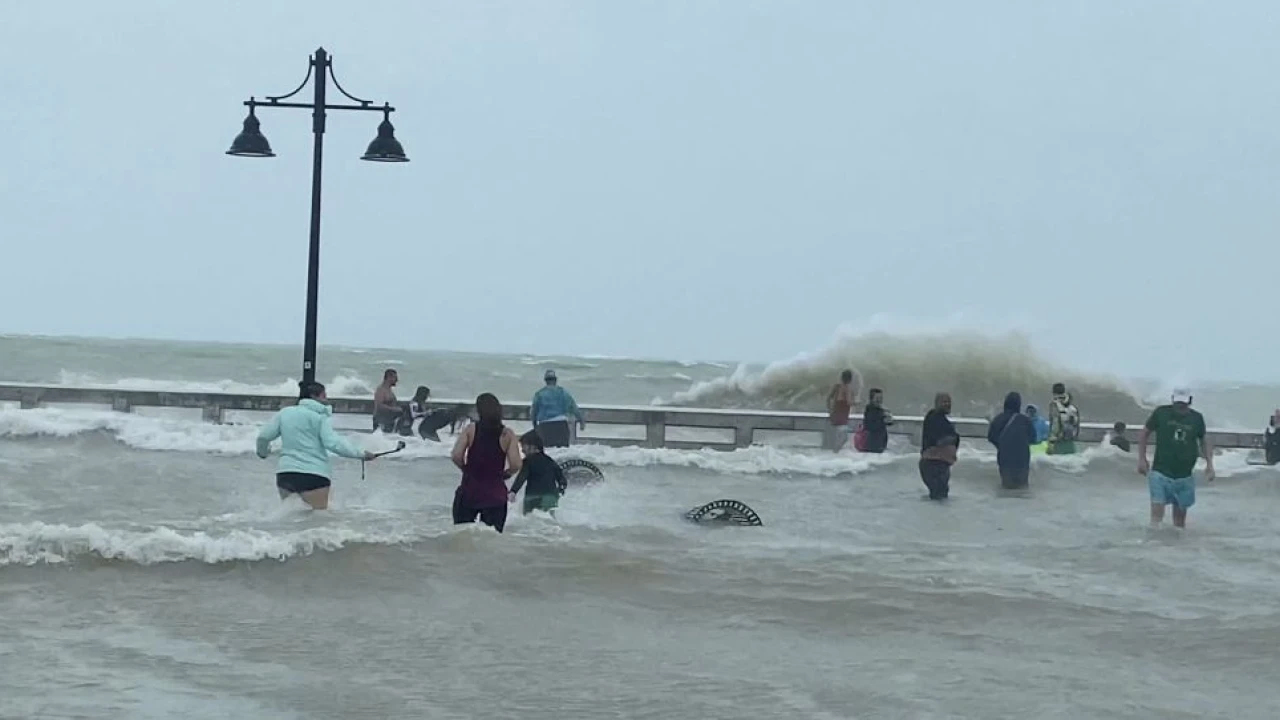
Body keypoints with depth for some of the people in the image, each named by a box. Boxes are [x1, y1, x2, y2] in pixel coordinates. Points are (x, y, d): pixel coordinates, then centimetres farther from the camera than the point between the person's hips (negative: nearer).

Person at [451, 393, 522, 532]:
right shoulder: (507, 434, -2)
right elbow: (515, 465, -10)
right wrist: (501, 475, 9)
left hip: (469, 491, -1)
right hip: (495, 495, 1)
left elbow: (456, 456, -13)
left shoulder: (471, 430, -3)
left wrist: (467, 470, 6)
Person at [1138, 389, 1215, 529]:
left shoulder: (1197, 418, 2)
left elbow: (1204, 440, 16)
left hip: (1184, 476, 3)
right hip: (1161, 473, -3)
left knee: (1180, 513, 13)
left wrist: (1209, 464, 6)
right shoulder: (1161, 413, -4)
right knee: (1157, 512, -14)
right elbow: (1144, 433, 7)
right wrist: (1142, 459, 2)